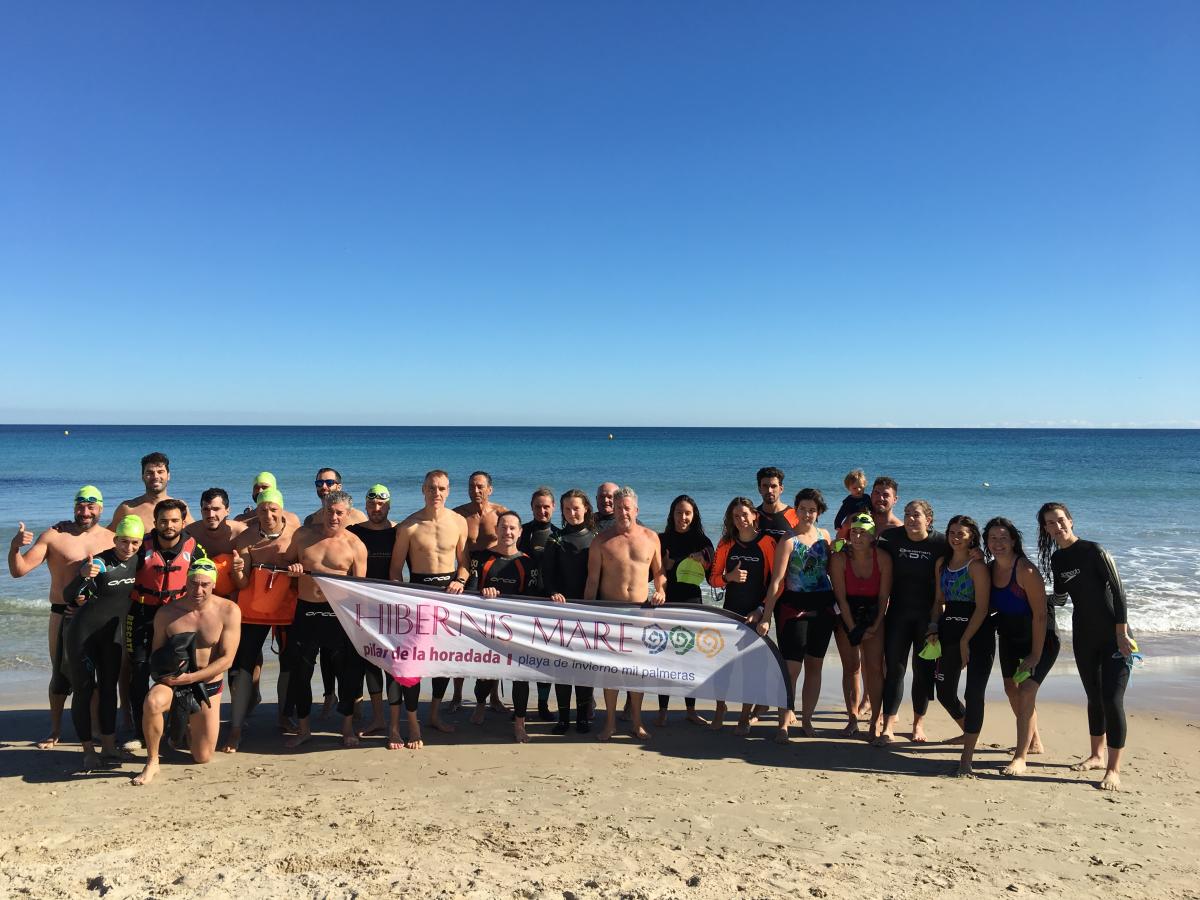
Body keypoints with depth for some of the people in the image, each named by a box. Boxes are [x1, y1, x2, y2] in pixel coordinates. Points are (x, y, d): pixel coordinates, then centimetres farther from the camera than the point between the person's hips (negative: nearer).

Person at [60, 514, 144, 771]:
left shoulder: (137, 560, -2)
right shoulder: (99, 563, -18)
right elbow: (68, 597, -23)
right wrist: (83, 576, -40)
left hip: (112, 633, 5)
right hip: (82, 631, -5)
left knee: (109, 688, 7)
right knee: (84, 689, 0)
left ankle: (109, 747, 13)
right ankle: (88, 750, 7)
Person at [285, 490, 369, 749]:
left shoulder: (355, 546, -1)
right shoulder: (303, 535, 6)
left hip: (337, 613, -2)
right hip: (305, 611, 2)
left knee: (347, 671, 3)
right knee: (300, 672, 8)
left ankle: (347, 727, 22)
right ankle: (303, 728, 26)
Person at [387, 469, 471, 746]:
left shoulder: (459, 522, 1)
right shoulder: (409, 526, -7)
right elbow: (396, 569, -1)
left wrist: (460, 581, -9)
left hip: (449, 592, 4)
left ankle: (435, 714, 32)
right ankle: (413, 725, 8)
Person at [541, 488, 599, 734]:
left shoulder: (596, 538, 6)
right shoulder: (556, 540, 8)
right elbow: (547, 573, 1)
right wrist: (553, 592, -17)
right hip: (562, 606, 1)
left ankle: (584, 716, 13)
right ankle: (563, 716, 9)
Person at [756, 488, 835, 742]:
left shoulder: (824, 535, 8)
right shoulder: (788, 542, -9)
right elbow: (776, 581, -14)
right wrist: (766, 616, -19)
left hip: (823, 607, 5)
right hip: (795, 607, -5)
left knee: (814, 665, 11)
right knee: (792, 666, -7)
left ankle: (806, 719, 23)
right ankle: (784, 723, 3)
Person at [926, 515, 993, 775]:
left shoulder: (977, 566, -10)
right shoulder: (942, 563, 10)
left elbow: (981, 608, -13)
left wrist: (965, 641, -14)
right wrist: (933, 629, 2)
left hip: (977, 636, -7)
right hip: (949, 632, 7)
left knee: (973, 694, -8)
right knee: (944, 692, 13)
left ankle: (966, 758, -4)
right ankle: (968, 732, 40)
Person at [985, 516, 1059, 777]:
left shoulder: (1026, 571, -25)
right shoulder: (989, 569, -5)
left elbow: (1040, 614, -24)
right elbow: (989, 607, 6)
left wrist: (1035, 655, -22)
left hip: (1040, 639, -8)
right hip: (1009, 638, 8)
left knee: (1026, 692, -16)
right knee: (1011, 689, 17)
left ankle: (1020, 758, -8)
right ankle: (1034, 741, 40)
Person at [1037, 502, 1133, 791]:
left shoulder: (1094, 550, -14)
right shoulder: (1057, 559, 5)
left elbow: (1118, 591, -16)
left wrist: (1122, 634, -18)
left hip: (1113, 637, -6)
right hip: (1084, 637, 6)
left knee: (1112, 701, -8)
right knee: (1094, 698, 17)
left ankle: (1113, 770, 0)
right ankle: (1097, 755, 31)